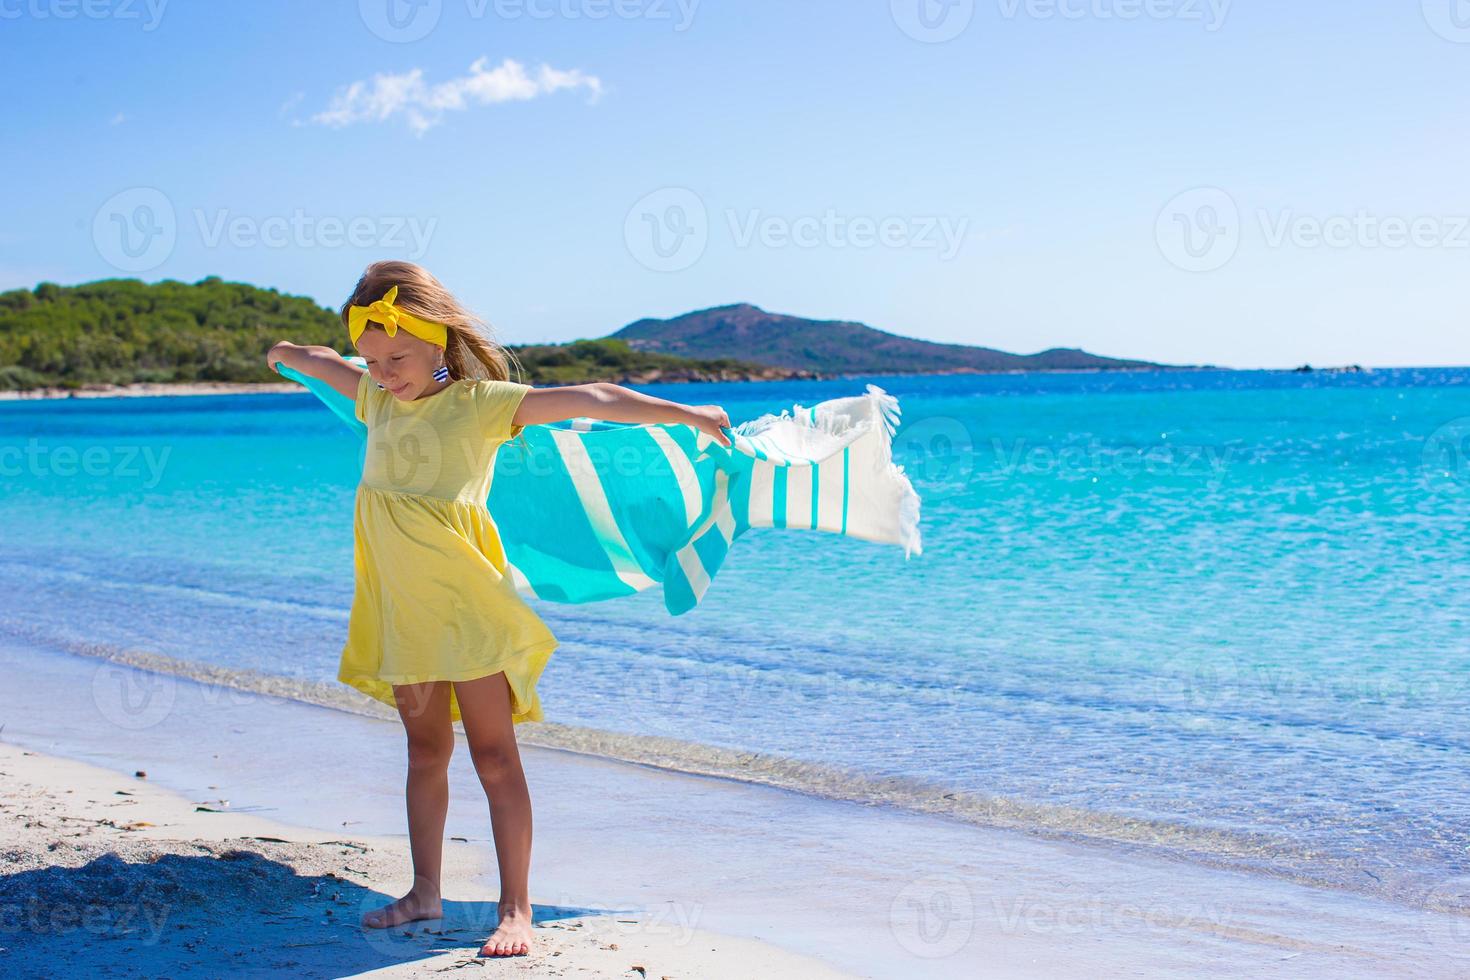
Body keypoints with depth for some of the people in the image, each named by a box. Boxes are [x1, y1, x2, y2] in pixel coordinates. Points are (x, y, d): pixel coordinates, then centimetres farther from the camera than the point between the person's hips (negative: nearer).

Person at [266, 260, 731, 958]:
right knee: (425, 751, 14)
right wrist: (286, 354, 52)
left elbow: (585, 400, -15)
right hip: (401, 610, 6)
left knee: (493, 755, -4)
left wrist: (687, 414, -18)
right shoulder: (378, 399, 9)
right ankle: (425, 894, 23)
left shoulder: (480, 402, -10)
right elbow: (322, 363, 31)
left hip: (465, 604, -6)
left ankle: (515, 910, -1)